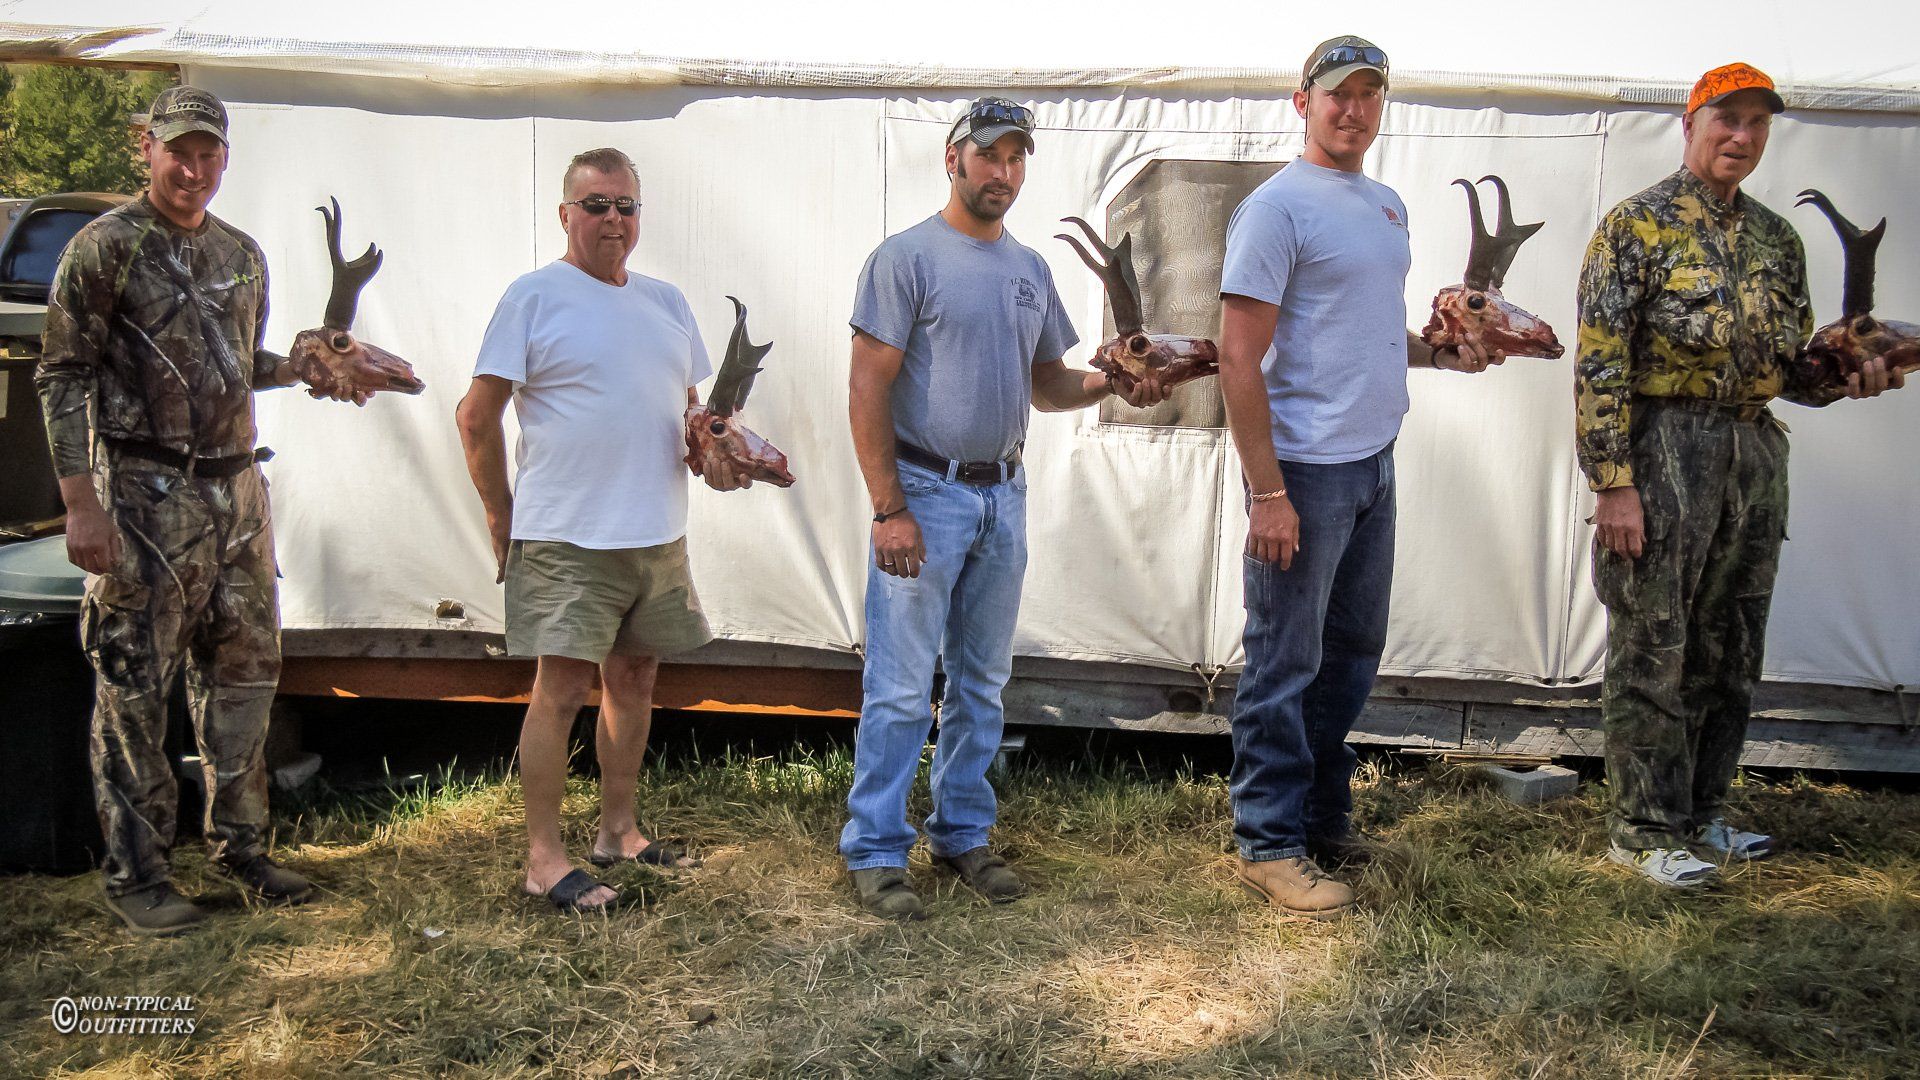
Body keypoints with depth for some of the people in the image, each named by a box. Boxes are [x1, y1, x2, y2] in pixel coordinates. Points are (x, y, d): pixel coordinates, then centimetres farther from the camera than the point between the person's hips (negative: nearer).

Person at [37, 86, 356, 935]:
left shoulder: (242, 256, 14)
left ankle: (240, 842, 24)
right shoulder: (105, 246, -5)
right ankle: (135, 872, 12)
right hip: (145, 497, -6)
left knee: (245, 671, 10)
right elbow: (62, 379, -7)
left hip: (238, 490, 6)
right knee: (135, 688, 1)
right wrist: (82, 504, -14)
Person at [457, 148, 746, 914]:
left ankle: (618, 830, 28)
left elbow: (691, 407, 21)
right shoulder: (534, 296, -4)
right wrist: (502, 520, -6)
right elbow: (477, 418, -6)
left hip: (658, 534, 7)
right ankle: (544, 858, 5)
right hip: (568, 536, -6)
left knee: (634, 679, 14)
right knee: (562, 687, -5)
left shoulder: (666, 301, 15)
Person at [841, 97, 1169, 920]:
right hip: (925, 491, -6)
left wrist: (1113, 382, -2)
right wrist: (890, 509, -17)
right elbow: (868, 390, -11)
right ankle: (875, 851, 6)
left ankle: (962, 835, 26)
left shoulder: (1030, 268, 14)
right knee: (901, 687, -5)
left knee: (981, 682, 14)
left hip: (1003, 496, 7)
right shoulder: (907, 256, -7)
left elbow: (1046, 386, 19)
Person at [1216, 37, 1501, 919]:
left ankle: (1323, 812, 32)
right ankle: (1269, 844, 12)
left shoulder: (1388, 205, 15)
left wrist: (1444, 352, 6)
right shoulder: (1278, 207, -11)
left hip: (1374, 463, 9)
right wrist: (1266, 491, -21)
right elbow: (1239, 358, -17)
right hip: (1305, 471, -8)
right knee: (1286, 665, 0)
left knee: (1353, 651, 17)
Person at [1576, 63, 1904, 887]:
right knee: (1651, 650, 0)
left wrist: (1844, 379, -3)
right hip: (1664, 453, -7)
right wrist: (1613, 482, -18)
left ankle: (1701, 813, 26)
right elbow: (1599, 364, -12)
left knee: (1728, 649, 13)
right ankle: (1644, 829, 11)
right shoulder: (1636, 225, -5)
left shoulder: (1776, 238, 15)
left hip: (1754, 452, 7)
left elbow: (1789, 364, 20)